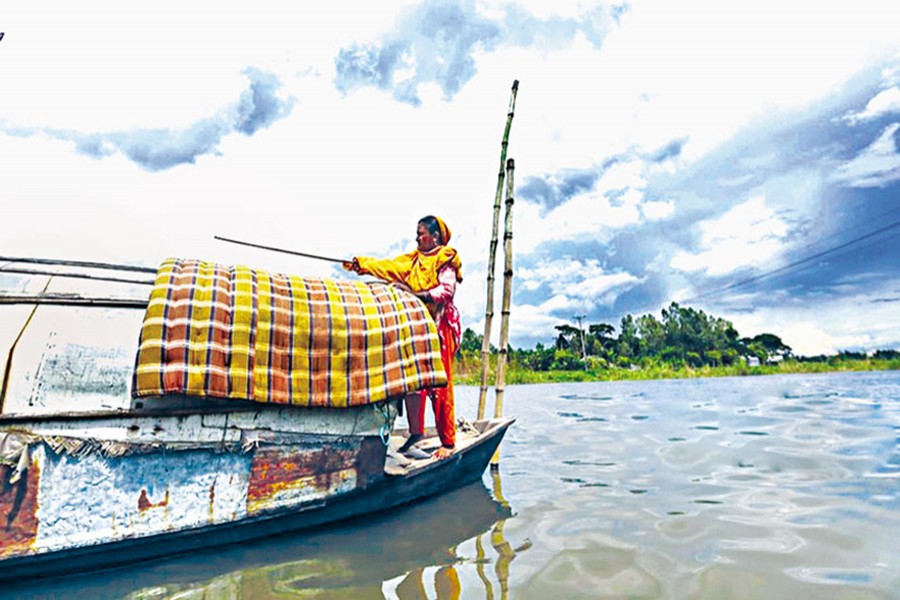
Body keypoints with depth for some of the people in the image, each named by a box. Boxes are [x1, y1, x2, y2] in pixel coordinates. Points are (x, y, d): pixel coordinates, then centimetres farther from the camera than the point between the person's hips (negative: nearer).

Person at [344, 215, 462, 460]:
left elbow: (446, 289, -17)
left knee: (439, 385, -5)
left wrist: (417, 295, -28)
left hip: (439, 328, -7)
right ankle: (416, 432, 19)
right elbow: (388, 266, 9)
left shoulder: (445, 259, -4)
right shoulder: (414, 258, 18)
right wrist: (360, 264, 0)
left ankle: (448, 442, 5)